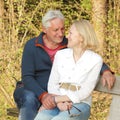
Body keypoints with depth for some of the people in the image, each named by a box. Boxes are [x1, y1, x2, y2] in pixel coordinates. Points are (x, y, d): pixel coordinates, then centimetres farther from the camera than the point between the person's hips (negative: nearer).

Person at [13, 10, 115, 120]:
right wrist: (43, 95, -31)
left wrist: (106, 71, -18)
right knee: (29, 99, -37)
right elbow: (27, 77, -12)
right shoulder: (32, 46, -4)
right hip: (32, 91, -2)